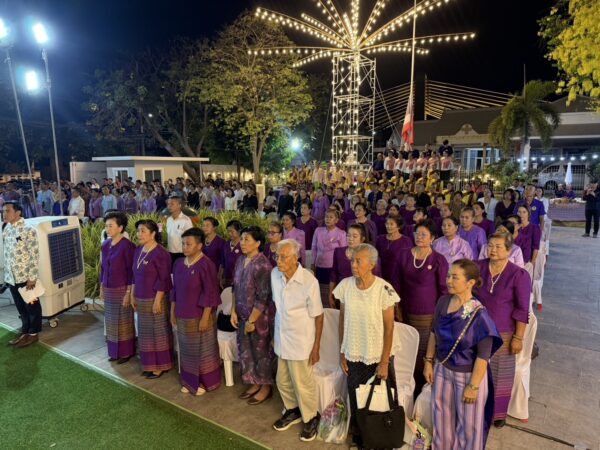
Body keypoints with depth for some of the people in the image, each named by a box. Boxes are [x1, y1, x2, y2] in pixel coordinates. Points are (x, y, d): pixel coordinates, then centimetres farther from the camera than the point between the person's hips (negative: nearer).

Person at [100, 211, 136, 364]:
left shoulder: (127, 245, -16)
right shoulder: (105, 245, 5)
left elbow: (131, 270, -16)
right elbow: (103, 267, 13)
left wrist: (129, 292, -17)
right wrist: (101, 287, 14)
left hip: (122, 289, -7)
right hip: (108, 289, 7)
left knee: (123, 321, 5)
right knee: (111, 321, 15)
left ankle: (126, 352, 20)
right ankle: (114, 351, 30)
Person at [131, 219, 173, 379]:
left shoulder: (160, 253, -18)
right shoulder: (138, 251, 8)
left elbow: (164, 280, -19)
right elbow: (135, 276, 14)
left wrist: (157, 300, -19)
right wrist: (133, 295, 14)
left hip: (154, 299, -8)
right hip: (141, 299, 8)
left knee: (158, 332, 3)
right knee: (145, 332, 16)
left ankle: (161, 365, 15)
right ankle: (149, 364, 29)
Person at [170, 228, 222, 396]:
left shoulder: (205, 265, -19)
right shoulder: (178, 263, 3)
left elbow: (210, 294, -19)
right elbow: (175, 290, 12)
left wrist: (205, 317, -18)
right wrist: (173, 311, 12)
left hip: (199, 317, -7)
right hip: (182, 316, 7)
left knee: (202, 350, 9)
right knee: (186, 350, 18)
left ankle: (205, 382, 26)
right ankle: (189, 381, 35)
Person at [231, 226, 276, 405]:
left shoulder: (262, 265, -22)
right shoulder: (241, 261, 2)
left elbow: (263, 298, -21)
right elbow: (236, 288, 10)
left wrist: (252, 320, -16)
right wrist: (234, 311, 4)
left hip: (260, 318, -7)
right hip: (243, 316, 7)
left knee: (261, 351, 9)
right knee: (245, 350, 18)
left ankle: (266, 387, 30)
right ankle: (255, 383, 38)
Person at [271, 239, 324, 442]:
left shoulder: (309, 281, -23)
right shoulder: (275, 274, -6)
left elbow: (318, 316, -14)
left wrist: (316, 347, -11)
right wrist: (275, 334, 13)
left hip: (301, 342, -6)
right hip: (282, 339, 6)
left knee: (303, 384, 10)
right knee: (283, 382, 21)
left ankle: (310, 418, 36)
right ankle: (292, 410, 47)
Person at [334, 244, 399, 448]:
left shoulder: (384, 289, -17)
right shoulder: (345, 285, -8)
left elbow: (389, 328, -11)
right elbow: (342, 320, 2)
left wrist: (384, 362, -9)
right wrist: (342, 353, 4)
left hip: (377, 357, -3)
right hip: (353, 356, 3)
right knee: (356, 402, 17)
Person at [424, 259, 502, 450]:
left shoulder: (478, 315, -25)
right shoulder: (443, 302, -9)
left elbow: (483, 356, -19)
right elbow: (434, 334, 4)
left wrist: (473, 386, -15)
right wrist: (428, 362, 5)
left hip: (467, 375, -5)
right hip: (442, 370, 5)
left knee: (468, 423, 17)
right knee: (441, 417, 23)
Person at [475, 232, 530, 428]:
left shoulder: (519, 275, -13)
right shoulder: (477, 267, -5)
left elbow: (522, 310, -9)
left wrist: (518, 337, -9)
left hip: (503, 334, -2)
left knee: (501, 374, 14)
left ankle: (498, 412, 34)